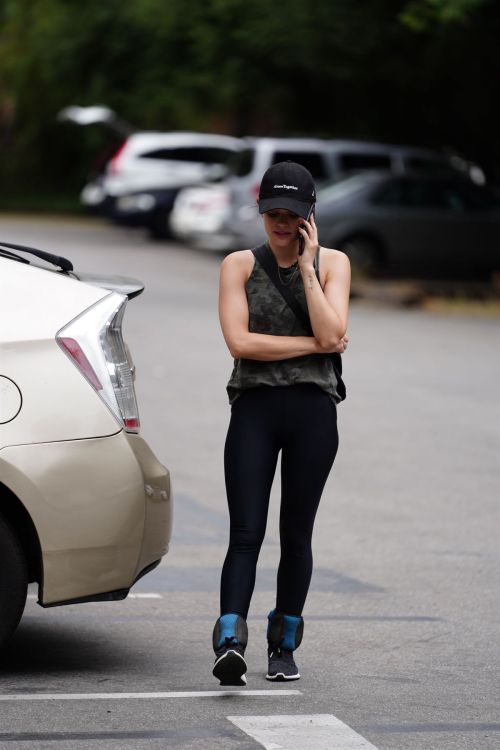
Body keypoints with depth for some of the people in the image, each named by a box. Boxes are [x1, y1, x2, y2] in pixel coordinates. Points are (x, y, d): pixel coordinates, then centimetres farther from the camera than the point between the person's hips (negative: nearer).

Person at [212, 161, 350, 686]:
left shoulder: (333, 263, 6)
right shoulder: (239, 265, 4)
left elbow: (330, 333, -8)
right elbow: (239, 342, -8)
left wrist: (307, 268, -9)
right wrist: (313, 345, -8)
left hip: (313, 410, 1)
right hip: (254, 407, -1)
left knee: (296, 534, 7)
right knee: (246, 532, -12)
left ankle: (285, 645, 21)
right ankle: (229, 642, -24)